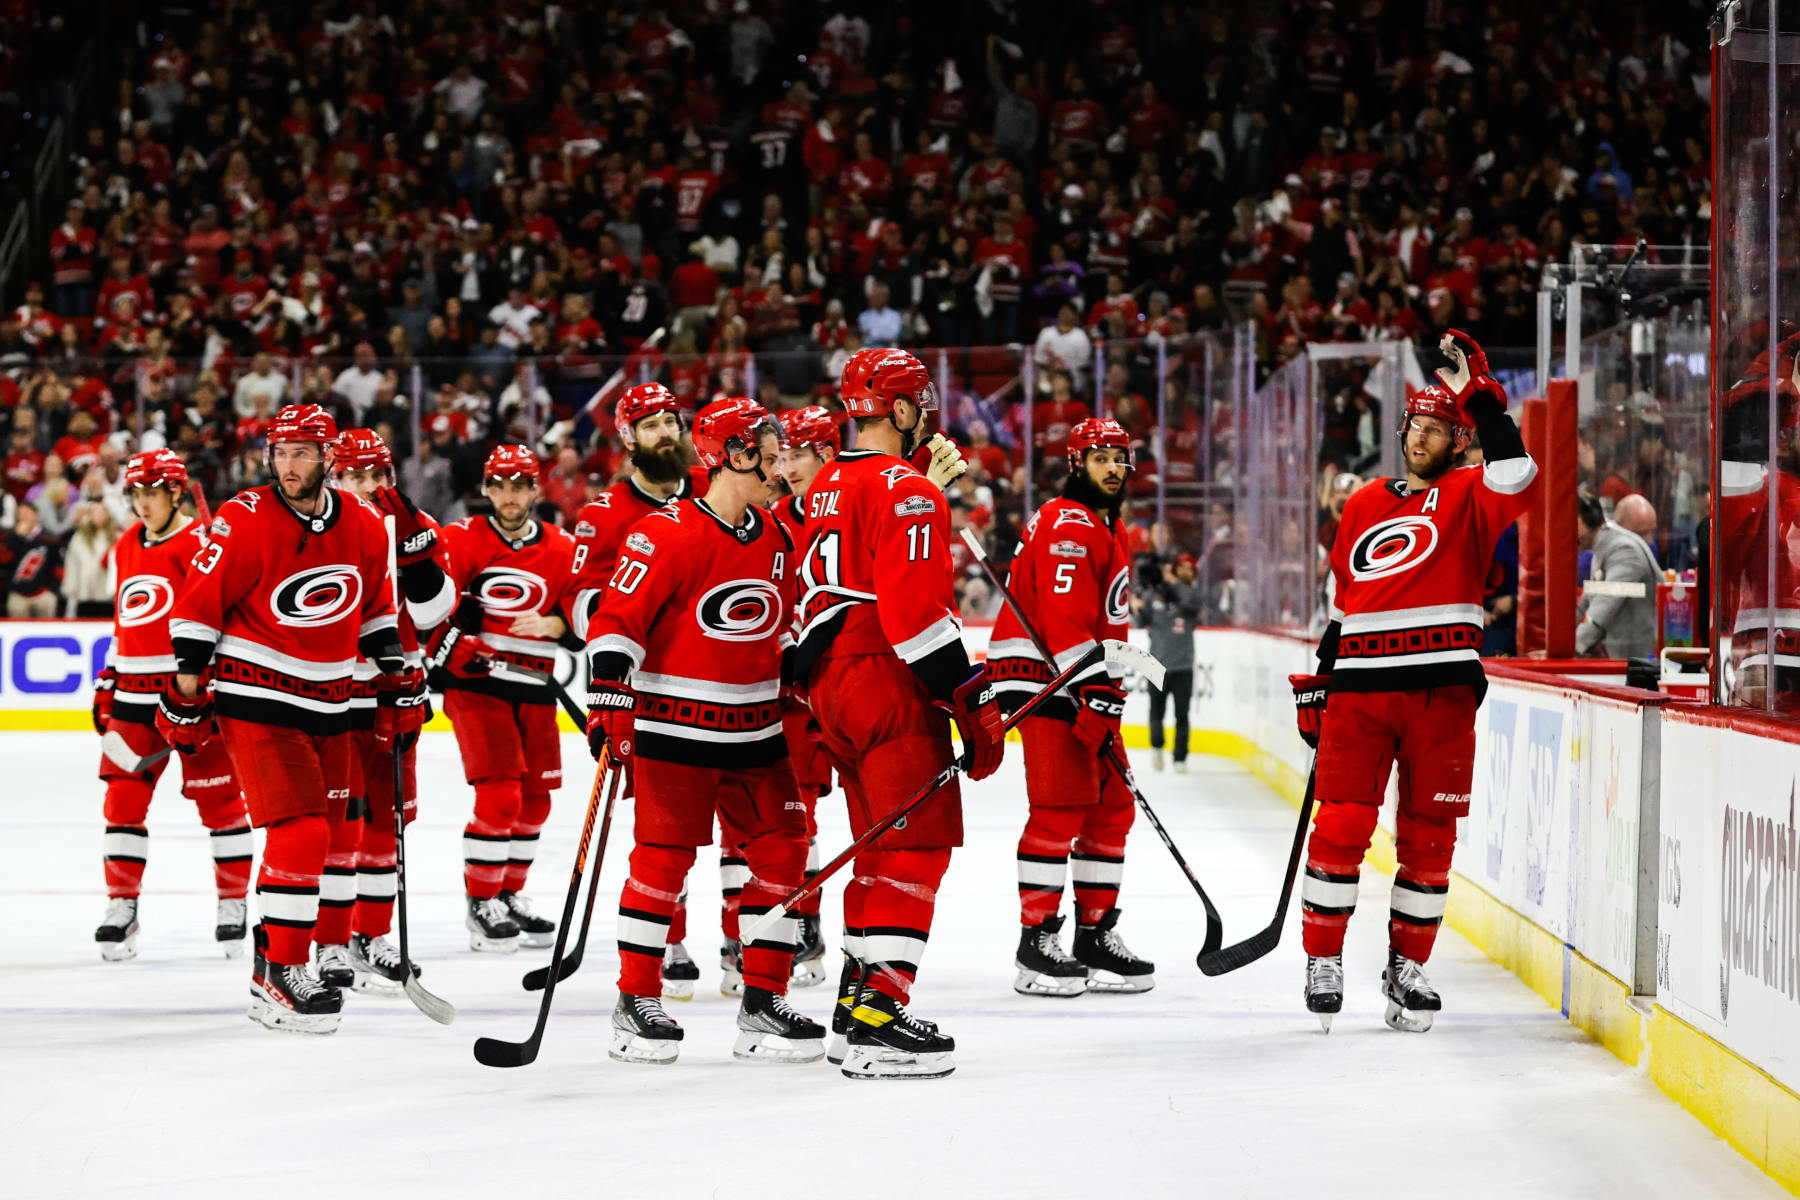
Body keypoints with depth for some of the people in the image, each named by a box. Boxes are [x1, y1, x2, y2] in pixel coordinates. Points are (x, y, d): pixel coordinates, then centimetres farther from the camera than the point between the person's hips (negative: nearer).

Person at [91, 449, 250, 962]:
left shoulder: (203, 544, -8)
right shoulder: (127, 547, 17)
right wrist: (107, 681, 24)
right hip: (135, 692, 7)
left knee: (218, 798, -1)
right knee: (124, 797, 3)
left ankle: (233, 903, 10)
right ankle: (122, 906, 8)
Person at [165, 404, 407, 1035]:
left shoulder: (365, 525, 3)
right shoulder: (245, 522, -14)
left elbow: (375, 601, 19)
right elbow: (199, 602, -9)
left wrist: (395, 672, 16)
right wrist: (186, 689, -10)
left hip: (328, 702, 7)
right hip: (256, 696, -6)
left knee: (323, 832, 10)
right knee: (300, 832, -16)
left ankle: (281, 957, 23)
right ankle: (278, 973, -10)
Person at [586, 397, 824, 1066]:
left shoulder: (775, 540, 12)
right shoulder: (669, 534, -13)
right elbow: (617, 618, -15)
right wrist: (608, 704, -21)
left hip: (754, 731, 7)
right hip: (674, 728, -7)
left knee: (781, 854, 3)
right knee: (663, 858, -5)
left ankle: (763, 1003, 10)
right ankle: (636, 1004, 6)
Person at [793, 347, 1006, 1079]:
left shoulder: (825, 490, 16)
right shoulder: (906, 492, -14)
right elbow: (915, 613, -21)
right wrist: (974, 703, -19)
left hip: (831, 685, 9)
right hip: (890, 688, -9)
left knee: (883, 846, 17)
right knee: (916, 846, -8)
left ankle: (857, 1005, 21)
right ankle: (878, 1020, -15)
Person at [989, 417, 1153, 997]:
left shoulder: (1108, 529, 20)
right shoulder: (1069, 525, -14)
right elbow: (1064, 619, -23)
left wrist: (1109, 692, 24)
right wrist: (1093, 691, -28)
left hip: (1087, 681, 11)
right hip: (1044, 680, -11)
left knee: (1111, 806, 10)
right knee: (1060, 809, -13)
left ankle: (1096, 937, 17)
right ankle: (1037, 944, -10)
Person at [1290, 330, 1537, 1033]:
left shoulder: (1466, 495, 6)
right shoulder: (1363, 506, 18)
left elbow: (1515, 480, -19)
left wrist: (1479, 396, -17)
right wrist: (1318, 683, 21)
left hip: (1441, 691, -2)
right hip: (1359, 686, 2)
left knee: (1428, 835, 4)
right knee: (1341, 825, -6)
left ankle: (1408, 967, 16)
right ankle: (1323, 961, 4)